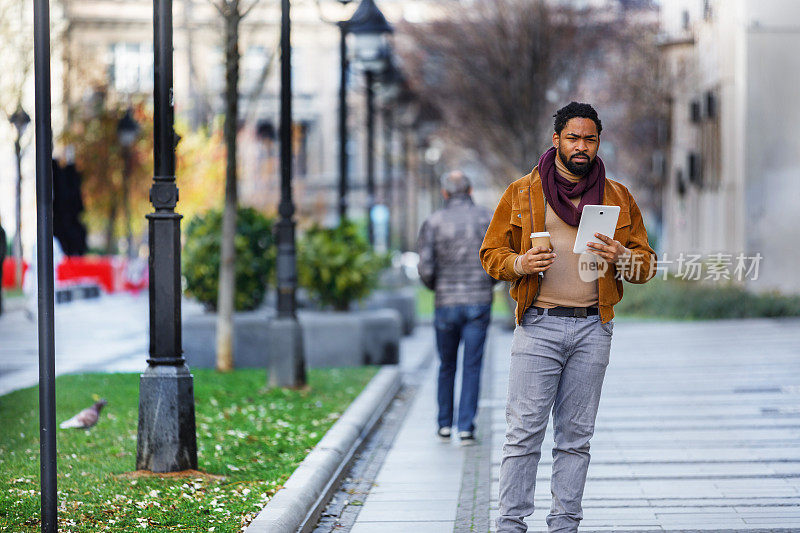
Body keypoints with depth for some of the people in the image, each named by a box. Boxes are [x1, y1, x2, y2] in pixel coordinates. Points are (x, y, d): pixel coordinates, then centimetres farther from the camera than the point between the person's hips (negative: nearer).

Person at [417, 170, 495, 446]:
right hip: (479, 303, 0)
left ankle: (444, 425, 21)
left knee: (447, 366, 16)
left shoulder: (433, 222, -1)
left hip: (446, 303, 1)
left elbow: (425, 269, -7)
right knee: (472, 366, 2)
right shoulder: (488, 219, 1)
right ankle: (466, 428, -4)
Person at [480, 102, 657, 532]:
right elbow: (491, 254, 7)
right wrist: (520, 263, -14)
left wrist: (620, 258, -12)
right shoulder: (522, 192, 5)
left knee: (577, 433, 6)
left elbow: (647, 265, 11)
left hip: (592, 328, 2)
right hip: (538, 324, -2)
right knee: (524, 430, -6)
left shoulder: (618, 198, 10)